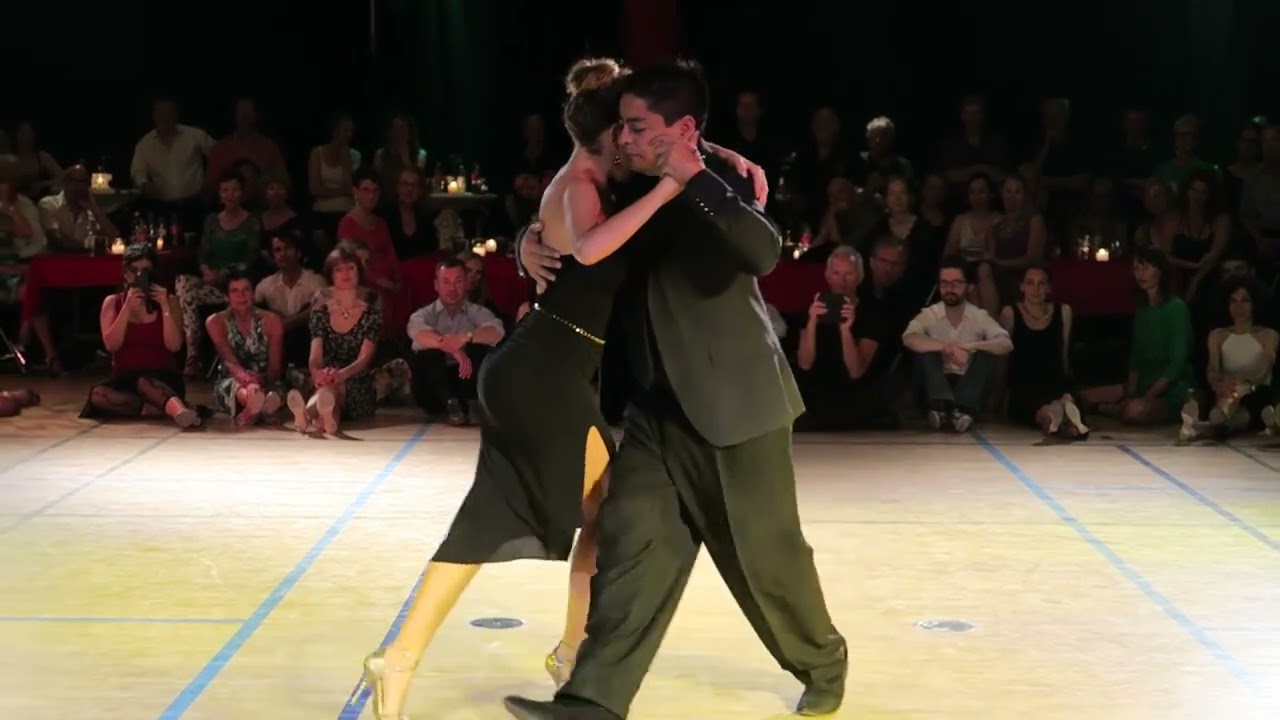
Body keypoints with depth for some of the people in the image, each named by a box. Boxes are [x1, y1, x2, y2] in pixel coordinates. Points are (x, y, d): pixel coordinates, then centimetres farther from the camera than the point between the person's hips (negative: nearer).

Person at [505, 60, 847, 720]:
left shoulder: (718, 185, -10)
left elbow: (765, 253, -31)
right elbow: (590, 265, 23)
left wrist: (696, 180, -32)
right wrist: (531, 247, 2)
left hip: (734, 400, -5)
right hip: (659, 407, 5)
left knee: (764, 548, 6)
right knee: (630, 539, -4)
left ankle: (823, 662, 30)